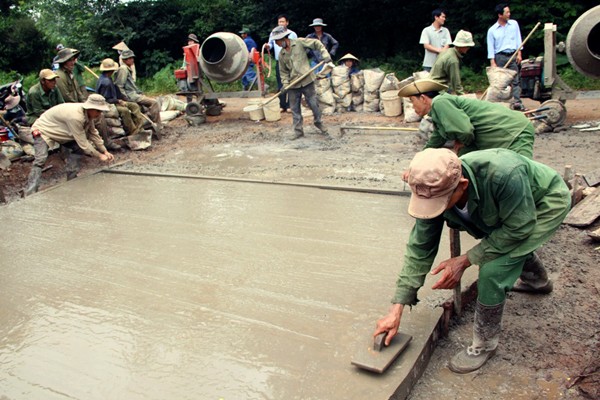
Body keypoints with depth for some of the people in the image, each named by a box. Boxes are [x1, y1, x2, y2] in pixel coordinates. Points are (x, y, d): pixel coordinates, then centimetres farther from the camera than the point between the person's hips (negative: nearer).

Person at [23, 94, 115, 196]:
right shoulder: (75, 117, -38)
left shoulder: (88, 114, -11)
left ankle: (72, 181, 11)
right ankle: (30, 193, -27)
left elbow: (93, 134, 1)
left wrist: (105, 151, -3)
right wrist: (100, 155, -24)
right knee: (40, 160, -24)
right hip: (43, 130, -9)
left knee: (78, 148, -1)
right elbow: (83, 143, -33)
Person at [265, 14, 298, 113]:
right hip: (279, 62, 2)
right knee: (280, 85, 4)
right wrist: (268, 46, -8)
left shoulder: (292, 34, 2)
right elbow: (270, 44, 14)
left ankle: (290, 105, 4)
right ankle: (282, 106, 9)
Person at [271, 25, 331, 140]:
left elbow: (316, 43, -1)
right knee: (295, 109, 6)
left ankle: (319, 123, 23)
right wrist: (285, 84, -2)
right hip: (293, 85, 4)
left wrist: (325, 54, -13)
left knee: (313, 104, 2)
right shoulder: (281, 54, 8)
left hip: (307, 81, -4)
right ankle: (298, 131, 16)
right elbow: (283, 71, 12)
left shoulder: (300, 42, -4)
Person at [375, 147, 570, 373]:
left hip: (548, 202, -6)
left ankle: (485, 344, -1)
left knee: (492, 270, -22)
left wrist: (466, 261, -32)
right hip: (508, 206, 6)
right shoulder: (435, 190, -27)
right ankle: (538, 282, 66)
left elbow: (518, 228, -31)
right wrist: (396, 309, -22)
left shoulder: (503, 175, -46)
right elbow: (420, 249, -20)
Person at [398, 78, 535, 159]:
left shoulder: (440, 102, -14)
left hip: (514, 132, -10)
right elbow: (432, 145, 30)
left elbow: (464, 130, -26)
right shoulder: (437, 115, 18)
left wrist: (463, 142, -3)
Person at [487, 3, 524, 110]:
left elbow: (518, 40, 10)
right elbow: (490, 47, -1)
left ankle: (516, 101, -6)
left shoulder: (514, 24, 8)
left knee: (515, 80, -4)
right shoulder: (492, 30, 0)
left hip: (513, 55, 2)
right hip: (500, 57, -2)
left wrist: (519, 53, 2)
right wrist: (492, 62, -8)